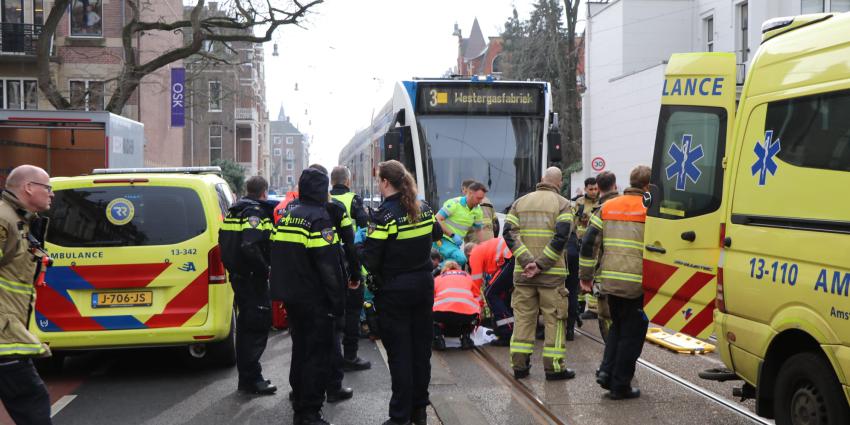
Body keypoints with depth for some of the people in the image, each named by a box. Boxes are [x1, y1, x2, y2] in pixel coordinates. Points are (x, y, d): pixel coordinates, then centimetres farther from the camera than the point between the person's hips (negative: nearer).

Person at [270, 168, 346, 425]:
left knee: (301, 348, 20)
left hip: (291, 296, 8)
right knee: (318, 354, -2)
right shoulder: (319, 218, -15)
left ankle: (299, 400, 32)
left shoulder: (286, 217, 11)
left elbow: (277, 257, 16)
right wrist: (338, 302, -14)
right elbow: (329, 265, -19)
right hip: (314, 298, -8)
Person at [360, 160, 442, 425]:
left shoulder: (384, 215, -18)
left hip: (395, 291, -6)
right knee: (421, 348, 13)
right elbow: (436, 235, 23)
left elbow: (370, 259, -20)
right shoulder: (424, 209, 3)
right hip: (423, 285, 6)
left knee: (399, 353, 1)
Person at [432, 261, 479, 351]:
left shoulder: (437, 279, 32)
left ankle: (437, 337, 8)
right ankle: (465, 337, 15)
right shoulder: (468, 276, 35)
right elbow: (478, 299, 41)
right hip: (468, 312, 1)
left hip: (442, 311, -1)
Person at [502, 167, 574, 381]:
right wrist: (541, 265, -14)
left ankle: (519, 364, 11)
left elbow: (509, 233, -2)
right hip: (552, 274, -3)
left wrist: (527, 261, -10)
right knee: (553, 319, 3)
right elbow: (561, 237, -14)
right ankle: (554, 366, 4)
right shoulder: (562, 204, 0)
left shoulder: (520, 202, 11)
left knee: (523, 317, 10)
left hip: (523, 272, 4)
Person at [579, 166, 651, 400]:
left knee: (617, 326, 24)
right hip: (638, 284, -5)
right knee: (632, 333, 6)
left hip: (609, 281, 5)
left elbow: (589, 242, 7)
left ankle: (607, 371, 12)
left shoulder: (607, 208, 9)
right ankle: (620, 385, 10)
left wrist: (586, 275, 12)